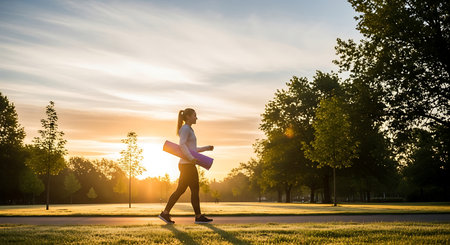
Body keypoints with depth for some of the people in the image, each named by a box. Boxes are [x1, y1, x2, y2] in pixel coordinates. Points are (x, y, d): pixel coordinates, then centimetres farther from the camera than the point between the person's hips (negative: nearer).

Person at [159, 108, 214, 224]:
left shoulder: (189, 130, 22)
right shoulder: (185, 128, -8)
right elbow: (182, 145, -22)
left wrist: (207, 148, 24)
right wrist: (191, 158, -29)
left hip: (185, 165, 10)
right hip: (188, 165, -10)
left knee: (180, 190, 7)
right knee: (195, 189, -3)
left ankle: (165, 213, 6)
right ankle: (199, 217, 3)